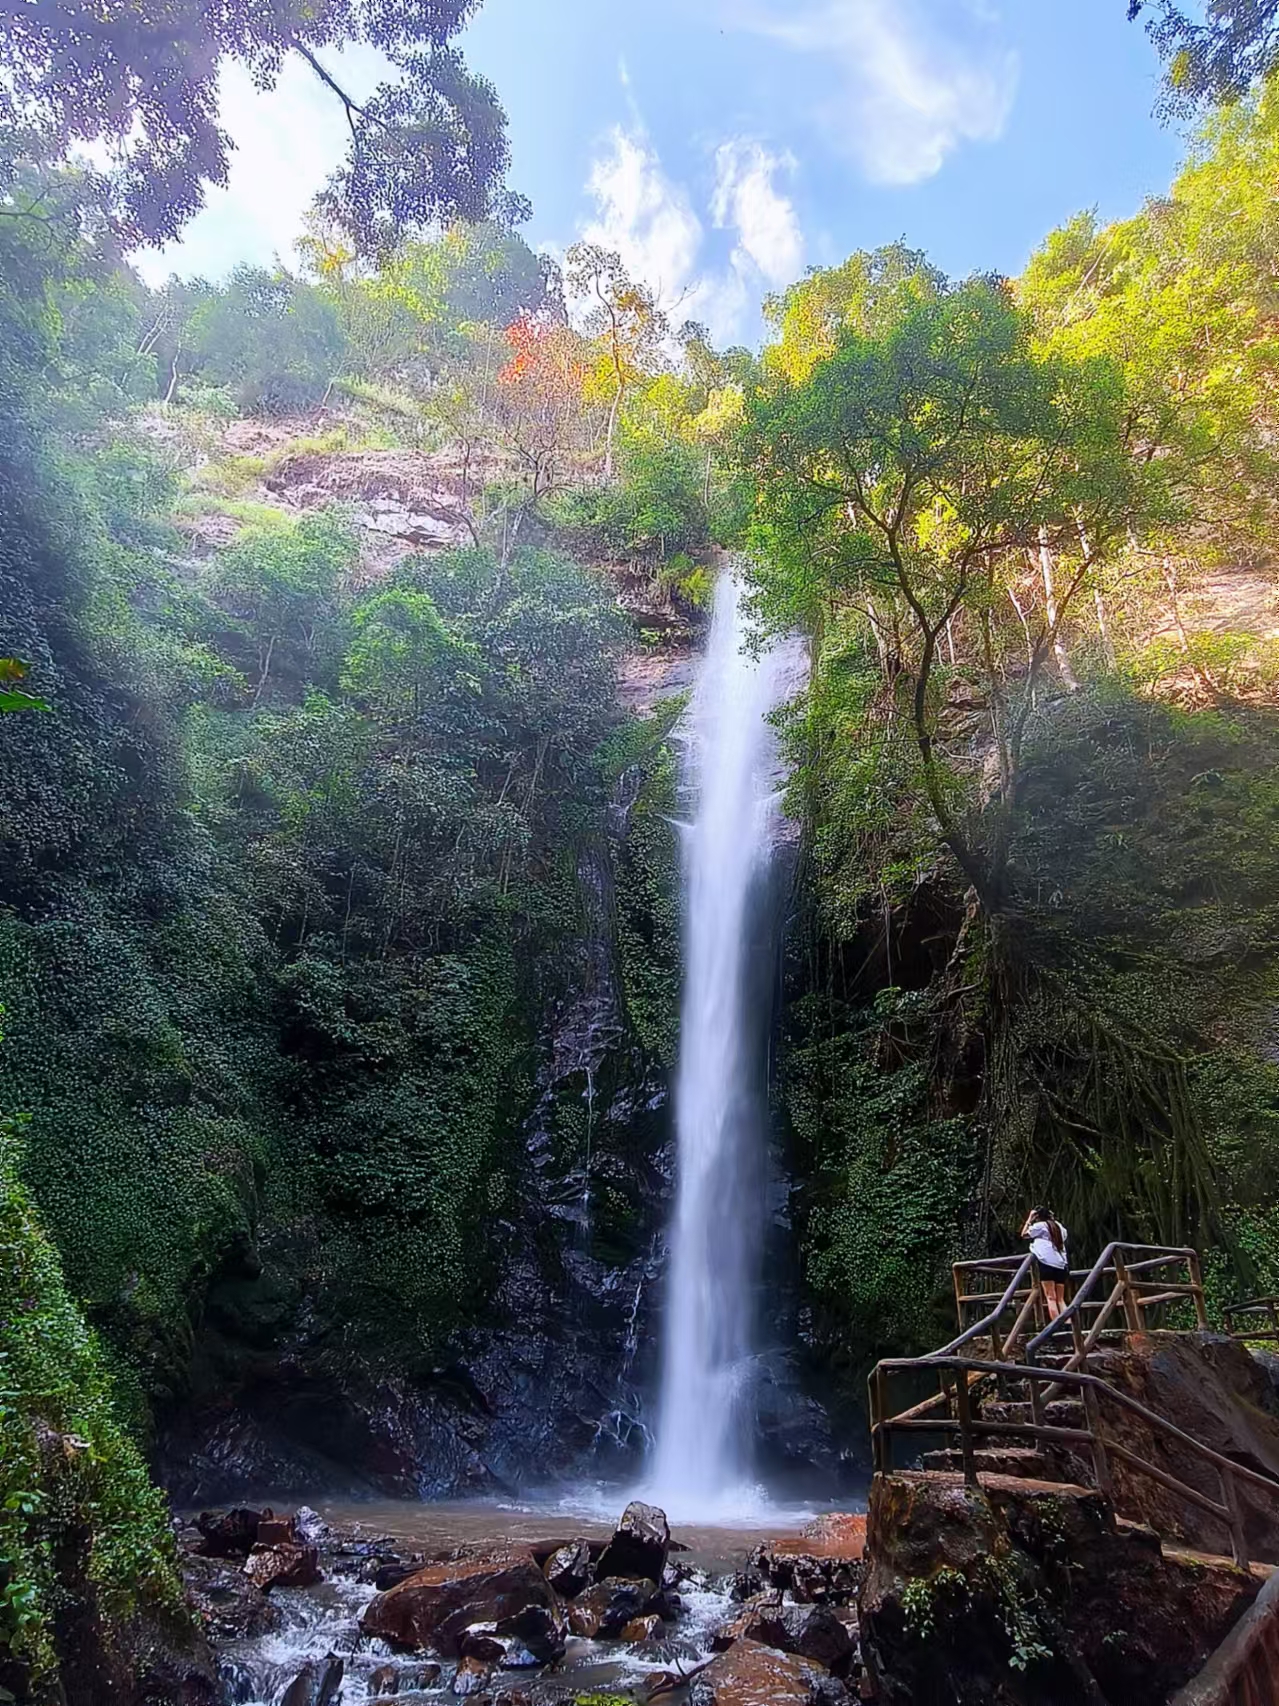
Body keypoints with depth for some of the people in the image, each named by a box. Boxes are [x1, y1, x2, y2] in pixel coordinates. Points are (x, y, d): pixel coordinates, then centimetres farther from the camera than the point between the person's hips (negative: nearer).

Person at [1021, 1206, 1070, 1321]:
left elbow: (1024, 1234, 16)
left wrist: (1029, 1219, 19)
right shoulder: (1058, 1226, 18)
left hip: (1047, 1262, -5)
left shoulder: (1040, 1225, 5)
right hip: (1061, 1264, 5)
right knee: (1061, 1299, 8)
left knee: (1050, 1297, -8)